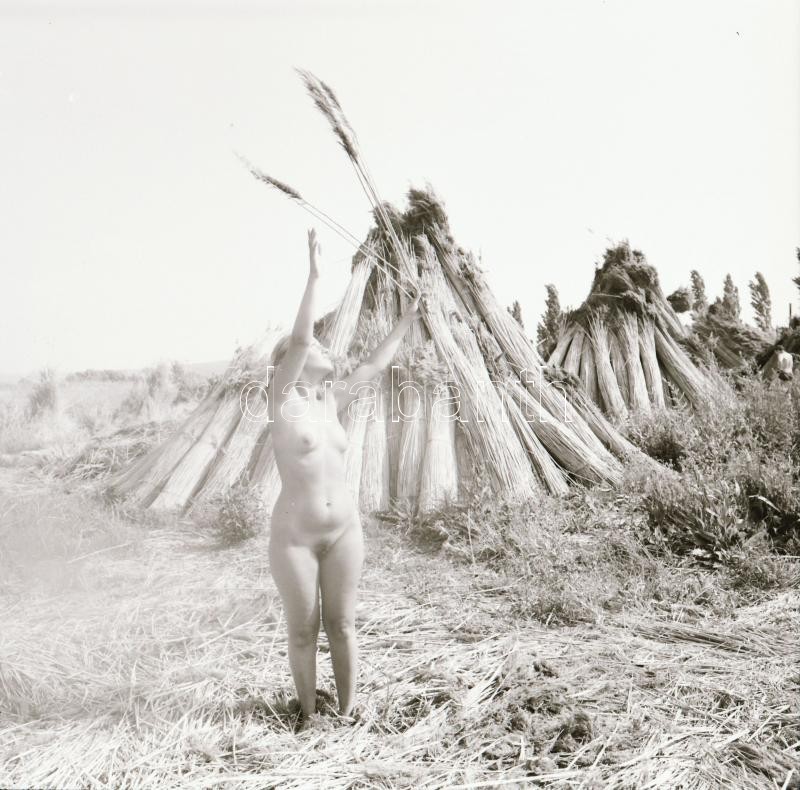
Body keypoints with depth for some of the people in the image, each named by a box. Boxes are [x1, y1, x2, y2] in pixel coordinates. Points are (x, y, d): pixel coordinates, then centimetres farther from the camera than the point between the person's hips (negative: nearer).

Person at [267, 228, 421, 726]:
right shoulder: (284, 400, -9)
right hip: (294, 537, -4)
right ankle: (309, 716, 29)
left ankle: (347, 713, 26)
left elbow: (373, 368, 14)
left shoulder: (331, 401, 5)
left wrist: (406, 324, 20)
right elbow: (299, 337, -21)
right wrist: (314, 274, -23)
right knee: (303, 630, 10)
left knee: (342, 624, 12)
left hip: (344, 530, 4)